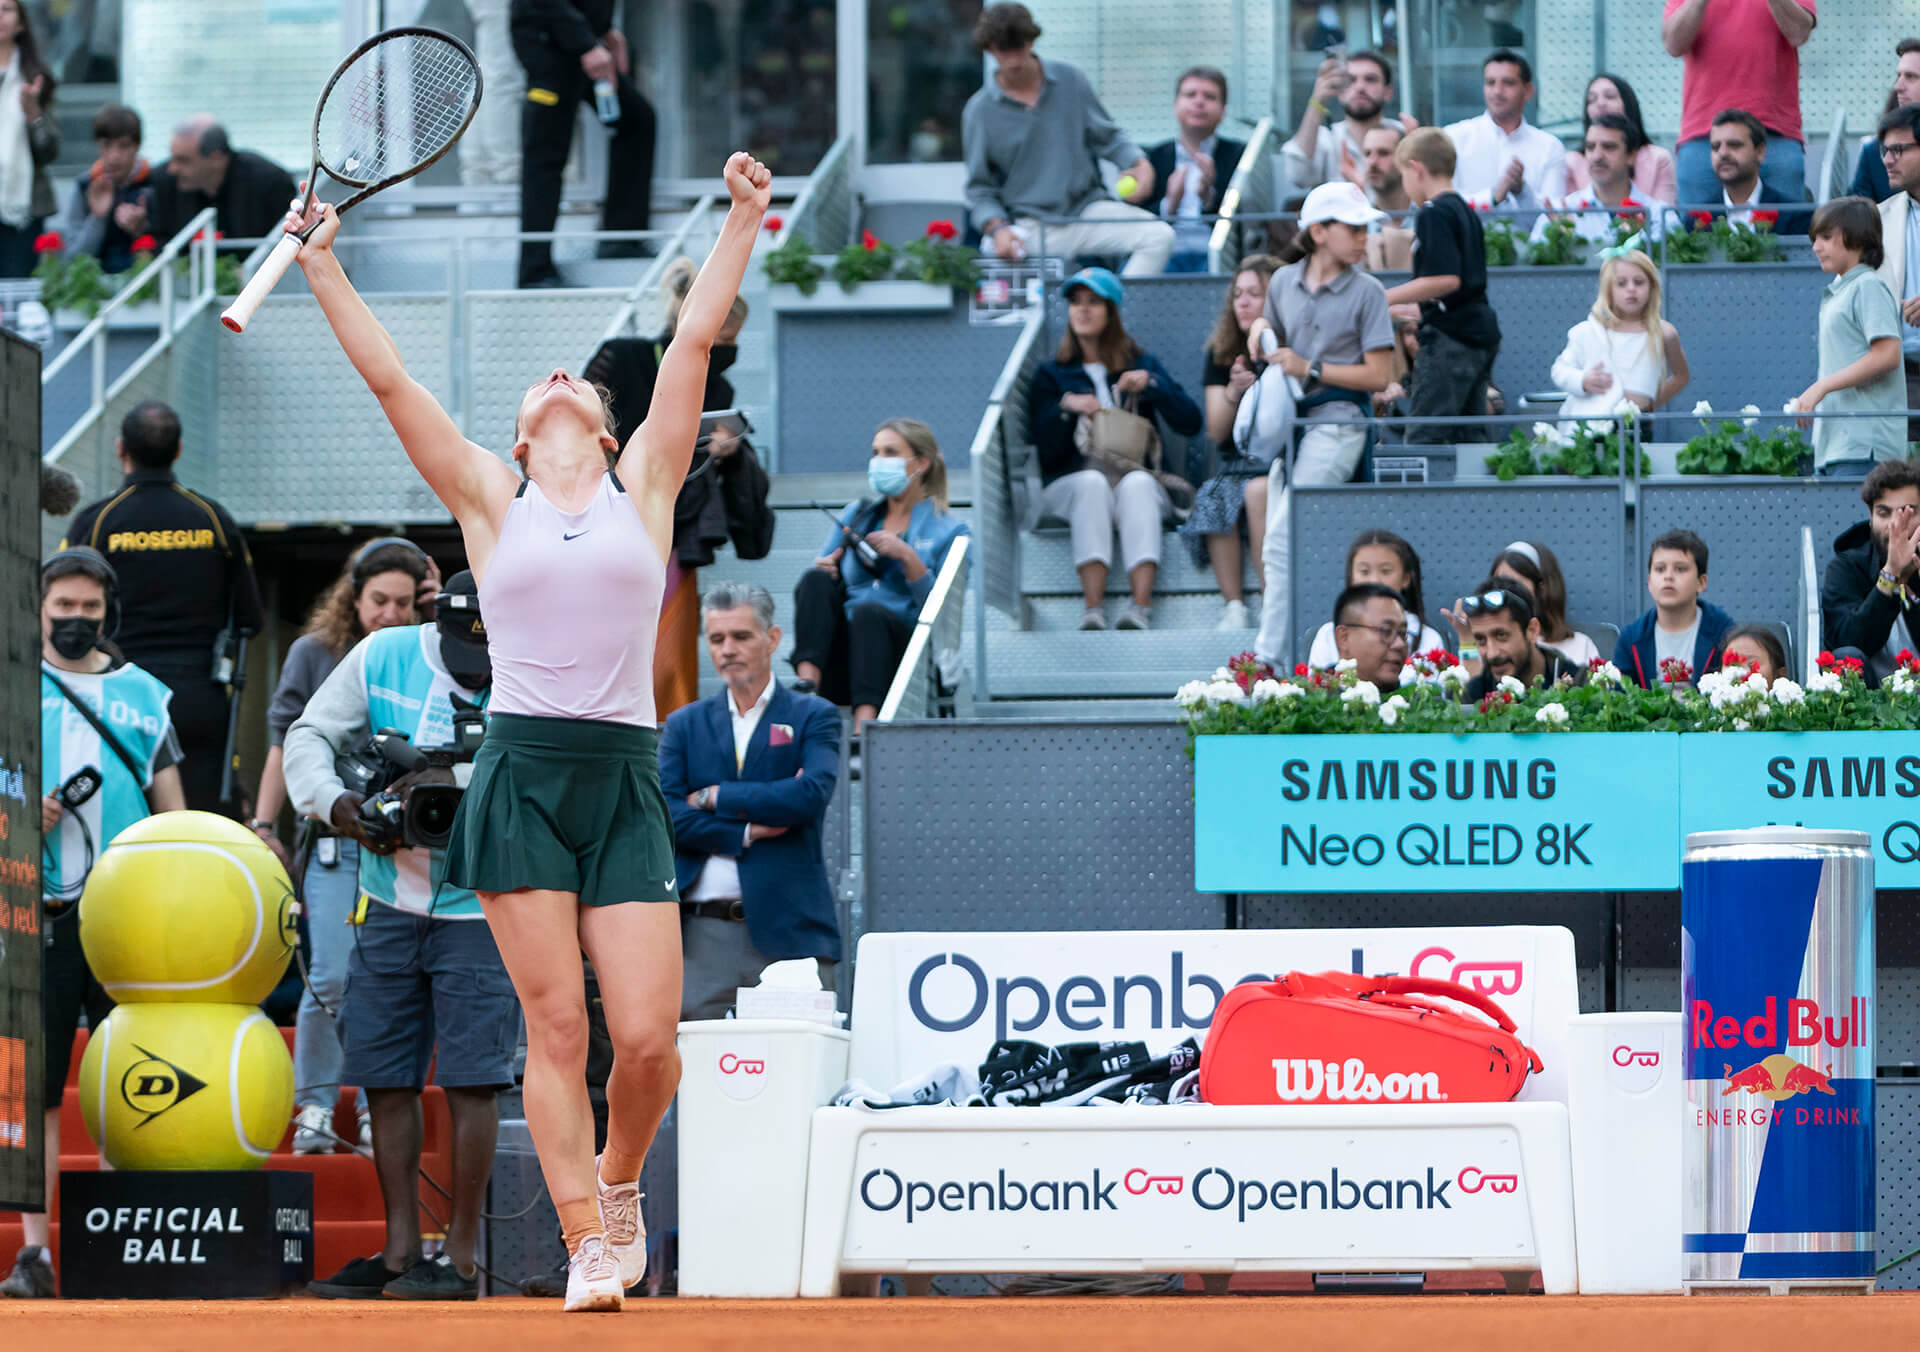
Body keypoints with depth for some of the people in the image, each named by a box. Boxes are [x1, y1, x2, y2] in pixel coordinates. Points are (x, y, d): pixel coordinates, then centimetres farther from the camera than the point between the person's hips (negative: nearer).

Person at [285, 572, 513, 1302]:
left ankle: (460, 1258, -1)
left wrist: (463, 789, -32)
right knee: (386, 1078, 7)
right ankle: (401, 1251, 15)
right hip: (389, 905, 4)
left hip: (480, 911, -4)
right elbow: (309, 735, 2)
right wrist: (335, 803, -17)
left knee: (470, 1081, -7)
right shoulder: (383, 657, -3)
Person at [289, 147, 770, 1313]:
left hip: (624, 780, 0)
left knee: (646, 1035, -7)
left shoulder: (644, 485, 12)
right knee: (556, 1026, -4)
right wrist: (324, 266, 7)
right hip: (522, 771, 0)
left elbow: (695, 340, 9)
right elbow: (388, 377, 8)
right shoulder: (492, 501, 11)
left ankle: (621, 1178, 23)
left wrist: (743, 221, 8)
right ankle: (590, 1244, 4)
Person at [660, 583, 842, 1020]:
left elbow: (812, 795, -9)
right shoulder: (685, 725, 16)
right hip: (703, 932, 2)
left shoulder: (812, 717, 9)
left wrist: (714, 798, -4)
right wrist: (745, 833, -8)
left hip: (787, 932, -2)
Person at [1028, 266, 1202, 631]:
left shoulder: (1142, 364, 19)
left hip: (1138, 480, 0)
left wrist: (1151, 384, -7)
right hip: (1072, 482, 0)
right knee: (1092, 482, -36)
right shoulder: (1052, 375, 18)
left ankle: (1141, 606, -52)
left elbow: (1191, 423, 6)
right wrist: (1066, 408, -10)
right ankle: (1093, 608, -51)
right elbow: (1047, 451, 6)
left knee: (1137, 483, -36)